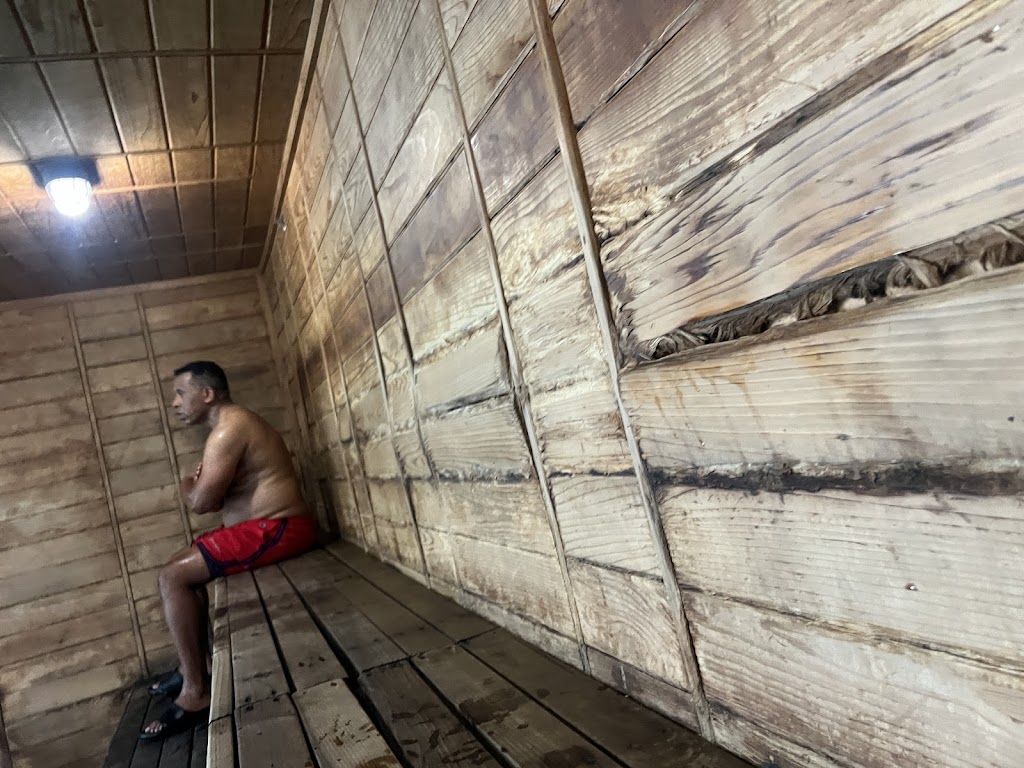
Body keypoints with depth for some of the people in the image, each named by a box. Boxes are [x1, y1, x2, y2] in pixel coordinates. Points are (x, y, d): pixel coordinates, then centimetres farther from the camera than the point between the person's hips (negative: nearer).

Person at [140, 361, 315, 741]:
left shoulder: (228, 429, -16)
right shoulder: (234, 423, 18)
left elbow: (201, 502, -19)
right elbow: (217, 494, 21)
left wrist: (187, 485, 3)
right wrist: (199, 483, 0)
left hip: (276, 530, -11)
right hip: (271, 527, 11)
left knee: (173, 577, -11)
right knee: (185, 568, 19)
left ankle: (195, 692, -5)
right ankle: (199, 664, 25)